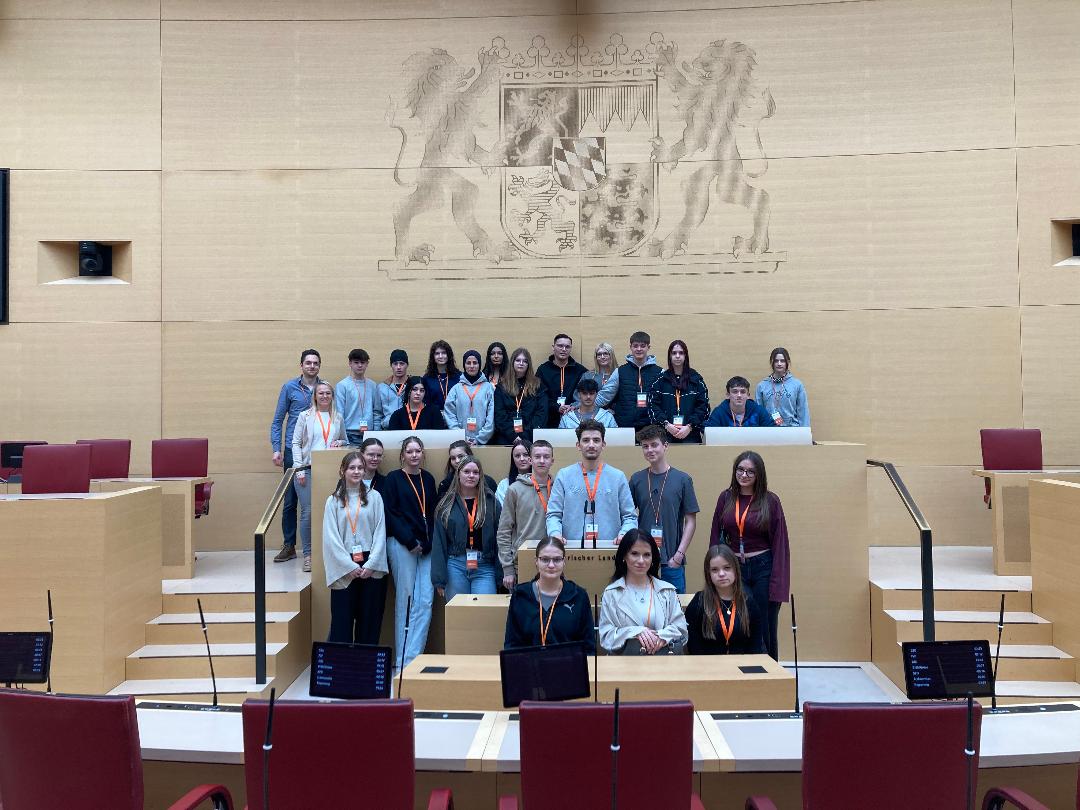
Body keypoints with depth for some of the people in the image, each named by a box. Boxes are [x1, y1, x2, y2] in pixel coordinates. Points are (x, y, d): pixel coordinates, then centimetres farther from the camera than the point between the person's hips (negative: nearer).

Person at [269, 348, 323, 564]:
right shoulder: (290, 388, 4)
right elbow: (277, 420, 5)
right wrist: (276, 449, -3)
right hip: (293, 451, 0)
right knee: (289, 500, 2)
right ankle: (289, 545, 11)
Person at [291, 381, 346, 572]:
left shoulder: (338, 418, 11)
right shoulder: (305, 416, 3)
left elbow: (345, 441, 22)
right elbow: (296, 443, 1)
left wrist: (339, 443, -2)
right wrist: (299, 469, -7)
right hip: (307, 470, -2)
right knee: (307, 512, -5)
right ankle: (308, 554, 4)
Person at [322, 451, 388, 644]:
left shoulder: (374, 497, 5)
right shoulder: (334, 501, 4)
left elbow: (380, 532, 1)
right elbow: (331, 538, -1)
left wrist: (371, 564, -8)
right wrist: (350, 566, -9)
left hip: (371, 567, 1)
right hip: (344, 568, 0)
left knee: (369, 620, 4)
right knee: (342, 620, 0)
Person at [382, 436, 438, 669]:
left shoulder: (428, 479, 14)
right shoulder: (393, 479, 1)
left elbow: (433, 513, 14)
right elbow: (390, 514, -5)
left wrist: (428, 542, 0)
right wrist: (410, 541, -12)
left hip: (426, 546, 4)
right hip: (402, 545, -4)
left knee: (426, 601, -2)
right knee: (405, 600, -1)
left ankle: (413, 655, 6)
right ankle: (402, 658, 9)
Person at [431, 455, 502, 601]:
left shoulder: (491, 502, 5)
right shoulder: (447, 504, 5)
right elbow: (438, 542, 5)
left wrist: (501, 572, -4)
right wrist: (439, 578, 0)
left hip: (484, 567, -1)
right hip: (455, 566, 1)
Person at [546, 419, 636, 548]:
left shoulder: (618, 477, 11)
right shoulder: (564, 476, 10)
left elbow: (629, 516, 12)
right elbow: (553, 514, 8)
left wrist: (623, 534, -6)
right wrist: (556, 533, -10)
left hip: (610, 548, 0)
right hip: (571, 548, 0)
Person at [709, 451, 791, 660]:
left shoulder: (770, 501, -4)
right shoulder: (725, 498, 4)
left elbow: (779, 543, -5)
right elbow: (715, 538, 7)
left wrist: (778, 585, -10)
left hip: (763, 568, -2)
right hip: (734, 569, 2)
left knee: (765, 630, 8)